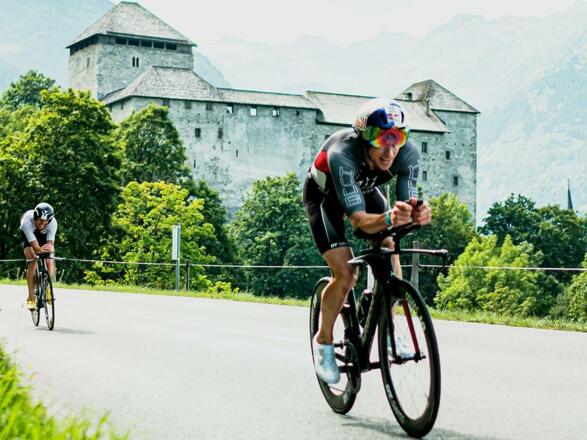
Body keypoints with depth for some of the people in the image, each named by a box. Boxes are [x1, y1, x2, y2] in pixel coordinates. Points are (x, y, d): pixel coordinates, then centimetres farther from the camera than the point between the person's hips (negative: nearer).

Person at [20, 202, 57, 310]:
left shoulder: (53, 222, -34)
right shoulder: (27, 221, -40)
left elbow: (50, 243, -40)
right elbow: (33, 244, -46)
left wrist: (51, 248, -62)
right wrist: (40, 250, -66)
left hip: (43, 237, 2)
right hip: (28, 238, -2)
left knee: (50, 262, -20)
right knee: (33, 261, -27)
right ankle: (31, 298, -23)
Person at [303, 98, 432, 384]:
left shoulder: (408, 154, -31)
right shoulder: (342, 154, -43)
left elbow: (408, 203, -31)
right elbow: (358, 219, -46)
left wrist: (418, 214, -54)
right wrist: (390, 218, -65)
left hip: (365, 190, 4)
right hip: (324, 196, -4)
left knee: (389, 248, -17)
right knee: (346, 274, -16)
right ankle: (323, 341, 6)